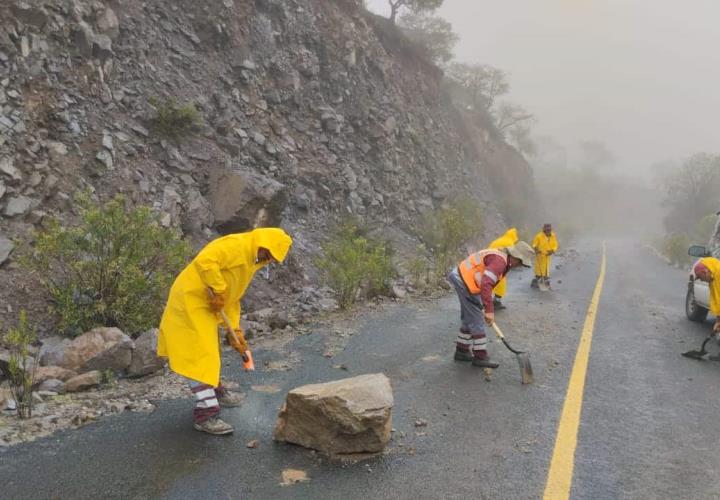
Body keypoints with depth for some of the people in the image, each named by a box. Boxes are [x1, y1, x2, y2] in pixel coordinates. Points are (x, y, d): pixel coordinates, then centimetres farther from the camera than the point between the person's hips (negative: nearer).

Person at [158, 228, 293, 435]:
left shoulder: (250, 262, 13)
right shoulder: (236, 245, -19)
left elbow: (232, 299, 16)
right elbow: (204, 261, -34)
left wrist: (235, 331, 11)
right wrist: (218, 291, -25)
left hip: (205, 306, 10)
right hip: (190, 301, -10)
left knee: (210, 351, 24)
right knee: (200, 356, -10)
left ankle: (216, 392, 43)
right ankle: (205, 414, -6)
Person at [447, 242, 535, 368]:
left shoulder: (501, 258, 11)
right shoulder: (499, 261, -21)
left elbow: (487, 282, 23)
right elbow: (486, 284, -33)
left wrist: (485, 307, 28)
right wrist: (489, 310, -32)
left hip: (463, 279, 10)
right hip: (465, 283, -10)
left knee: (469, 319, 17)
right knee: (476, 320, -3)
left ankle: (462, 351, 26)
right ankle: (480, 356, 5)